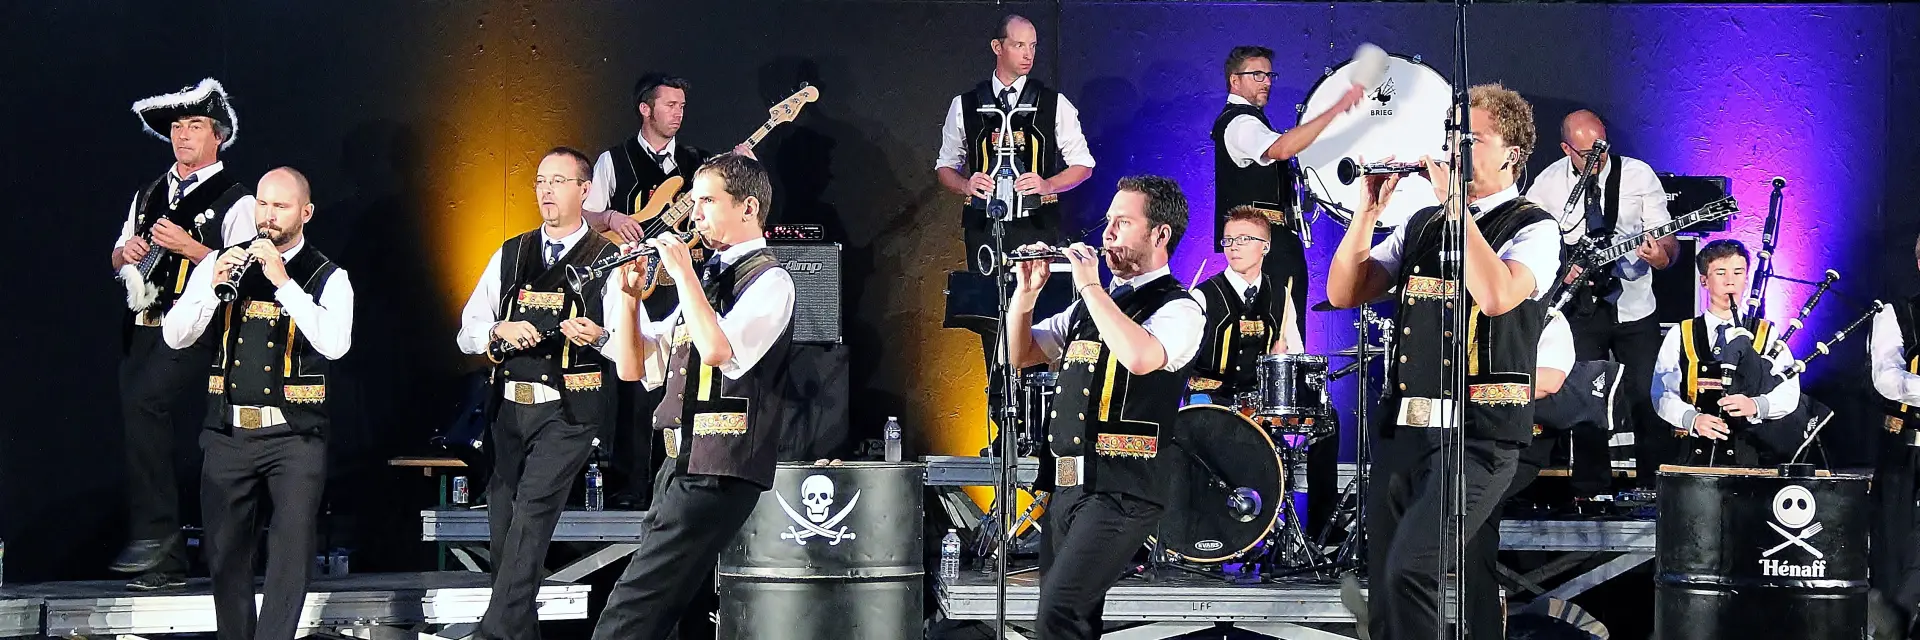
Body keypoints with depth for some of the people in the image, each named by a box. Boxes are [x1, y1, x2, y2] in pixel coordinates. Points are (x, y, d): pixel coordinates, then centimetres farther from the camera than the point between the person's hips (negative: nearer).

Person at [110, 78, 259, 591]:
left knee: (144, 401, -29)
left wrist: (187, 246, -16)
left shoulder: (234, 200, 0)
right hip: (142, 327, 7)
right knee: (143, 427, 4)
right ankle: (167, 562, 11)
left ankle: (153, 530, -24)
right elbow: (118, 260, 26)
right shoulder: (149, 194, 21)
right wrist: (126, 252, 3)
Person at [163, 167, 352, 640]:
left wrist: (283, 281, -21)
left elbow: (335, 344, -18)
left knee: (292, 551, -9)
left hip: (294, 436, -3)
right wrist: (214, 286, -14)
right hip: (228, 434, 3)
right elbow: (176, 337, 2)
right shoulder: (221, 263, 9)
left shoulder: (328, 277, 0)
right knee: (225, 552, 9)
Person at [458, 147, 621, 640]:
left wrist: (599, 336, -25)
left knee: (531, 516, -18)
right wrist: (500, 332, -9)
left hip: (568, 410, -6)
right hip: (510, 405, 6)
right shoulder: (510, 255, 14)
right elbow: (467, 334, 12)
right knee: (502, 522, 8)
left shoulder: (607, 261, 0)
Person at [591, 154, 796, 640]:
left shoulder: (769, 281, -6)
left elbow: (718, 351, -25)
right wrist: (629, 294, 6)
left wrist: (682, 271, -16)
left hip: (718, 472, -9)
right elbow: (633, 367, 20)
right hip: (680, 464, 9)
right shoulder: (709, 278, 19)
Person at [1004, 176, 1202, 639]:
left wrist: (1090, 287, -17)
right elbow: (1021, 355, 21)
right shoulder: (1091, 305, 18)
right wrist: (1027, 290, 5)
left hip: (1122, 491, -9)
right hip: (1069, 483, 9)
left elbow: (1141, 357, -27)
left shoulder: (1179, 308, -6)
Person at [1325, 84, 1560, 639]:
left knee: (1411, 570, -25)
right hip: (1402, 427, 7)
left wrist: (1454, 200, -18)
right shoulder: (1421, 225, 16)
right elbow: (1345, 293, 11)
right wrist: (1370, 208, 0)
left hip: (1476, 434, -7)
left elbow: (1496, 295, -23)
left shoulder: (1534, 230, -3)